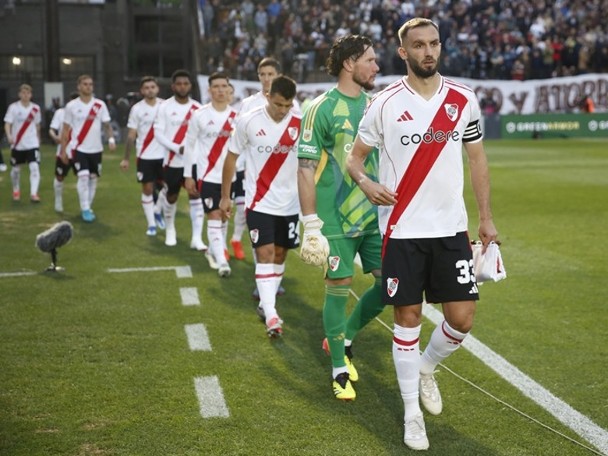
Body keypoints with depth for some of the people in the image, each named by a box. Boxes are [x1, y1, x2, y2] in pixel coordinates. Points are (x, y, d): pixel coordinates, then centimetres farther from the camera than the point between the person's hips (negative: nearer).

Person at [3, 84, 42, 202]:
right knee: (16, 169, 13)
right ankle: (16, 191, 36)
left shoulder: (35, 108, 2)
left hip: (32, 144, 1)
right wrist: (9, 136, -31)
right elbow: (7, 123, -13)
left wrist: (38, 139, 23)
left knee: (35, 167, -16)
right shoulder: (13, 107, -7)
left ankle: (33, 194, -19)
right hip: (17, 144, -1)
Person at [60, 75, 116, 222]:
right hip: (79, 148, -3)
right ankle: (85, 210, -7)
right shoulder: (71, 106, -2)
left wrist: (111, 139, -18)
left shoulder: (100, 105, 1)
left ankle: (88, 207, 23)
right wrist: (63, 150, 2)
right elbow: (66, 129, 3)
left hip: (96, 148, 3)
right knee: (83, 177, -14)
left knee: (93, 178, 9)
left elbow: (107, 125, 2)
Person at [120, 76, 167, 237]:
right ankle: (151, 224, 12)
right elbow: (131, 135, 0)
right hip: (145, 156, -1)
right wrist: (126, 158, -3)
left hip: (164, 154, 2)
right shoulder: (137, 109, -3)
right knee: (147, 189, 2)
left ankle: (157, 211, 32)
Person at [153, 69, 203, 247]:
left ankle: (197, 238, -6)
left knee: (196, 196, -8)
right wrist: (178, 148, -19)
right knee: (171, 197, 12)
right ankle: (170, 229, 37)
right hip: (172, 161, -1)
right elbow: (158, 133, -8)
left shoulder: (198, 108, 3)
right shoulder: (165, 107, -4)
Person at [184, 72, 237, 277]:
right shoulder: (200, 115, -5)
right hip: (207, 175, -3)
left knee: (223, 216, 14)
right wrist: (188, 176, -1)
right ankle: (221, 261, -9)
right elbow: (190, 145, 0)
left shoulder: (236, 117, 1)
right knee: (214, 217, -8)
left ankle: (214, 251, 33)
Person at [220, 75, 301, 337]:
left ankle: (265, 304, 31)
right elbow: (232, 157, 2)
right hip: (259, 202, -3)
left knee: (280, 254, 13)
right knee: (265, 254, -12)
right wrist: (225, 196, 4)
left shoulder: (300, 123, -6)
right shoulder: (248, 121, -9)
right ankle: (271, 315, -14)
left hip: (290, 203, 3)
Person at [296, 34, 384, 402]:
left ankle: (345, 338, 27)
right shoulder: (321, 109, -9)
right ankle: (339, 369, 18)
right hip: (336, 219, -6)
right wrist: (311, 224, -14)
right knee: (339, 288, 1)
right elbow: (306, 169, -10)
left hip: (375, 215, 6)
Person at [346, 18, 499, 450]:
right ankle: (413, 412, 18)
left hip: (452, 228, 3)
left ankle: (426, 368, 32)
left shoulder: (464, 99, 3)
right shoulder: (384, 104, -4)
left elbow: (477, 157, 12)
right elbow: (355, 158, 2)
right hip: (402, 230, -2)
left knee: (462, 319, 0)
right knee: (408, 318, 3)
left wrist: (486, 217, 9)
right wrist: (367, 183, -20)